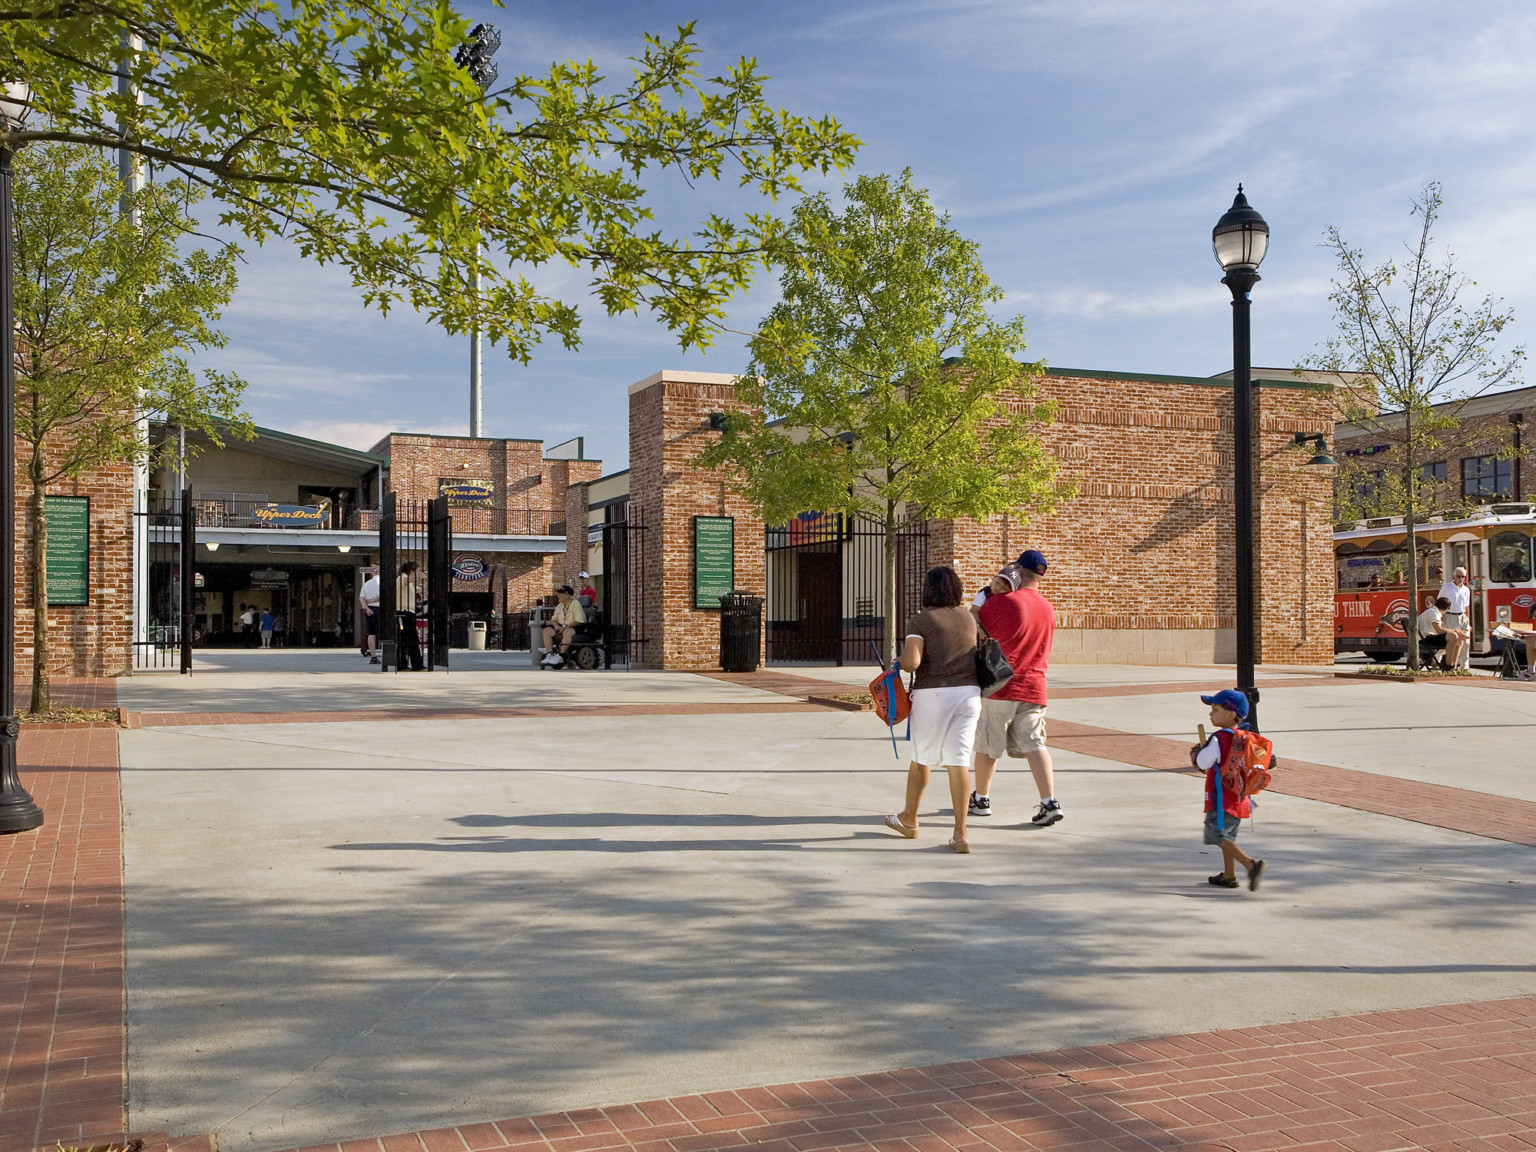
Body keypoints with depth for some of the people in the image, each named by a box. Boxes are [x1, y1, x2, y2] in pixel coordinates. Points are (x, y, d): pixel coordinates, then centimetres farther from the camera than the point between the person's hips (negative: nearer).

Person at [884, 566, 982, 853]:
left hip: (932, 694, -3)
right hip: (968, 692, 3)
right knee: (958, 761, 1)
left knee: (921, 758, 14)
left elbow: (911, 661, -19)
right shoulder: (969, 618, 10)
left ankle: (909, 819, 32)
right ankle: (960, 834, -5)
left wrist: (899, 662, 2)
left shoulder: (919, 621, -6)